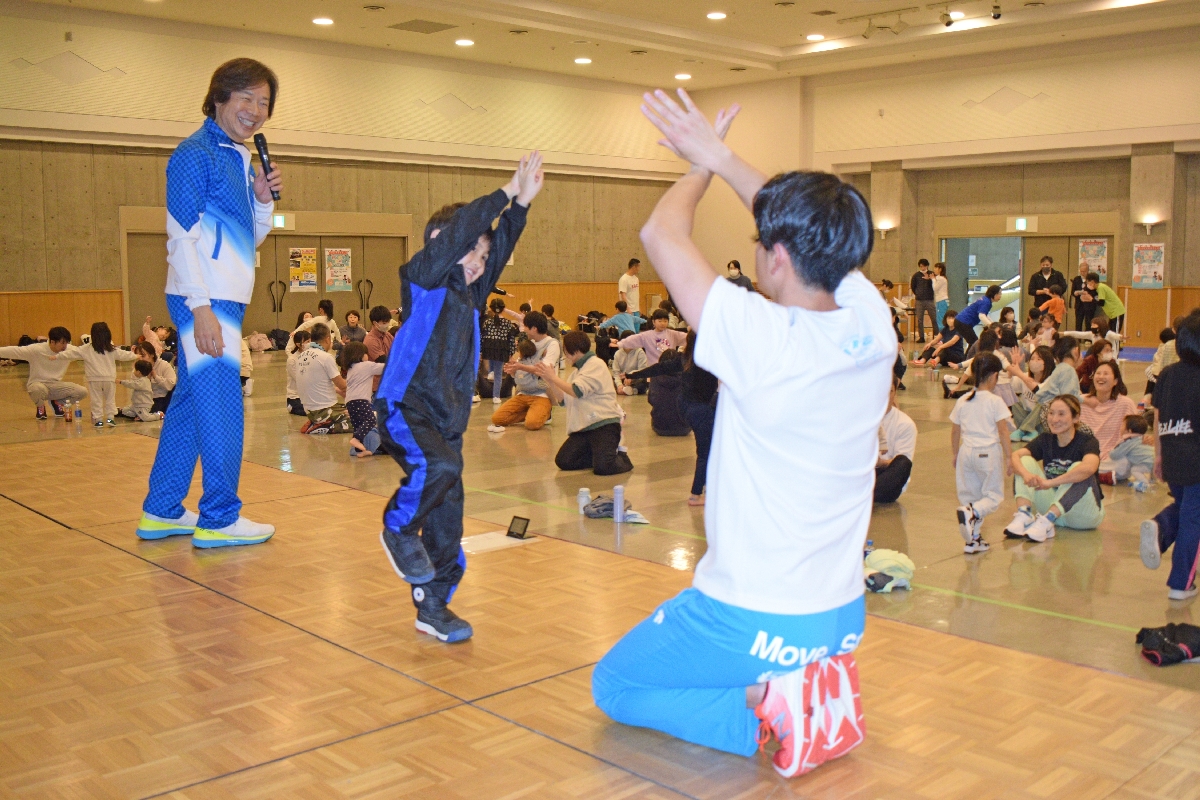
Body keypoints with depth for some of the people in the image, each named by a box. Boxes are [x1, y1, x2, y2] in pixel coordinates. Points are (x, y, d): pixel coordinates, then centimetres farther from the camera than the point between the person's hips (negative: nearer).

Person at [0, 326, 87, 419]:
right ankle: (40, 407, -1)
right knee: (38, 390, -41)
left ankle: (57, 402, 14)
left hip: (56, 385, 4)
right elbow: (14, 350, -22)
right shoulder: (36, 350, -20)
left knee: (82, 392, -18)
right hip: (38, 384, -4)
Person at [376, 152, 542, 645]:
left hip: (448, 419, 7)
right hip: (404, 408, -7)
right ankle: (398, 529, -5)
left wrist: (521, 204, 0)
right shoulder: (422, 279, -3)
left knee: (448, 518, 5)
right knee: (440, 466, -33)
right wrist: (505, 194, -9)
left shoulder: (470, 294, 15)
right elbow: (458, 231, -15)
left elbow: (500, 247, 11)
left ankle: (433, 607, 17)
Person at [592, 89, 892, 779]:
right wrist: (717, 154, 14)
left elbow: (662, 233, -12)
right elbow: (813, 230, 9)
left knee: (612, 686, 18)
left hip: (750, 623, -6)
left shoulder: (761, 340, -26)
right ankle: (821, 686, 7)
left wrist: (704, 164, 7)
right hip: (842, 621, 7)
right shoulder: (873, 327, -8)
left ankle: (767, 713, -4)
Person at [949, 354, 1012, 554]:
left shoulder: (962, 401, 5)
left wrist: (954, 454, 22)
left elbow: (955, 431, 10)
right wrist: (1008, 458, -3)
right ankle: (972, 512, -27)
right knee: (993, 496, 3)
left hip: (967, 452, 5)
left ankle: (973, 539, 12)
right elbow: (1003, 432, -10)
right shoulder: (995, 402, -9)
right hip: (989, 453, -5)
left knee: (970, 496, 13)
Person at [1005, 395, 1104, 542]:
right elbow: (1015, 455, -16)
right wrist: (1026, 474, -38)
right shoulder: (1046, 439, 1)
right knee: (1026, 461, -10)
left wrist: (1050, 482, -44)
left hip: (1083, 514, -4)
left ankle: (1046, 522, -39)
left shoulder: (1087, 441, -13)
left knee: (1078, 468, -31)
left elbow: (1089, 467, -37)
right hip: (1053, 506, 4)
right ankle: (1024, 516, -30)